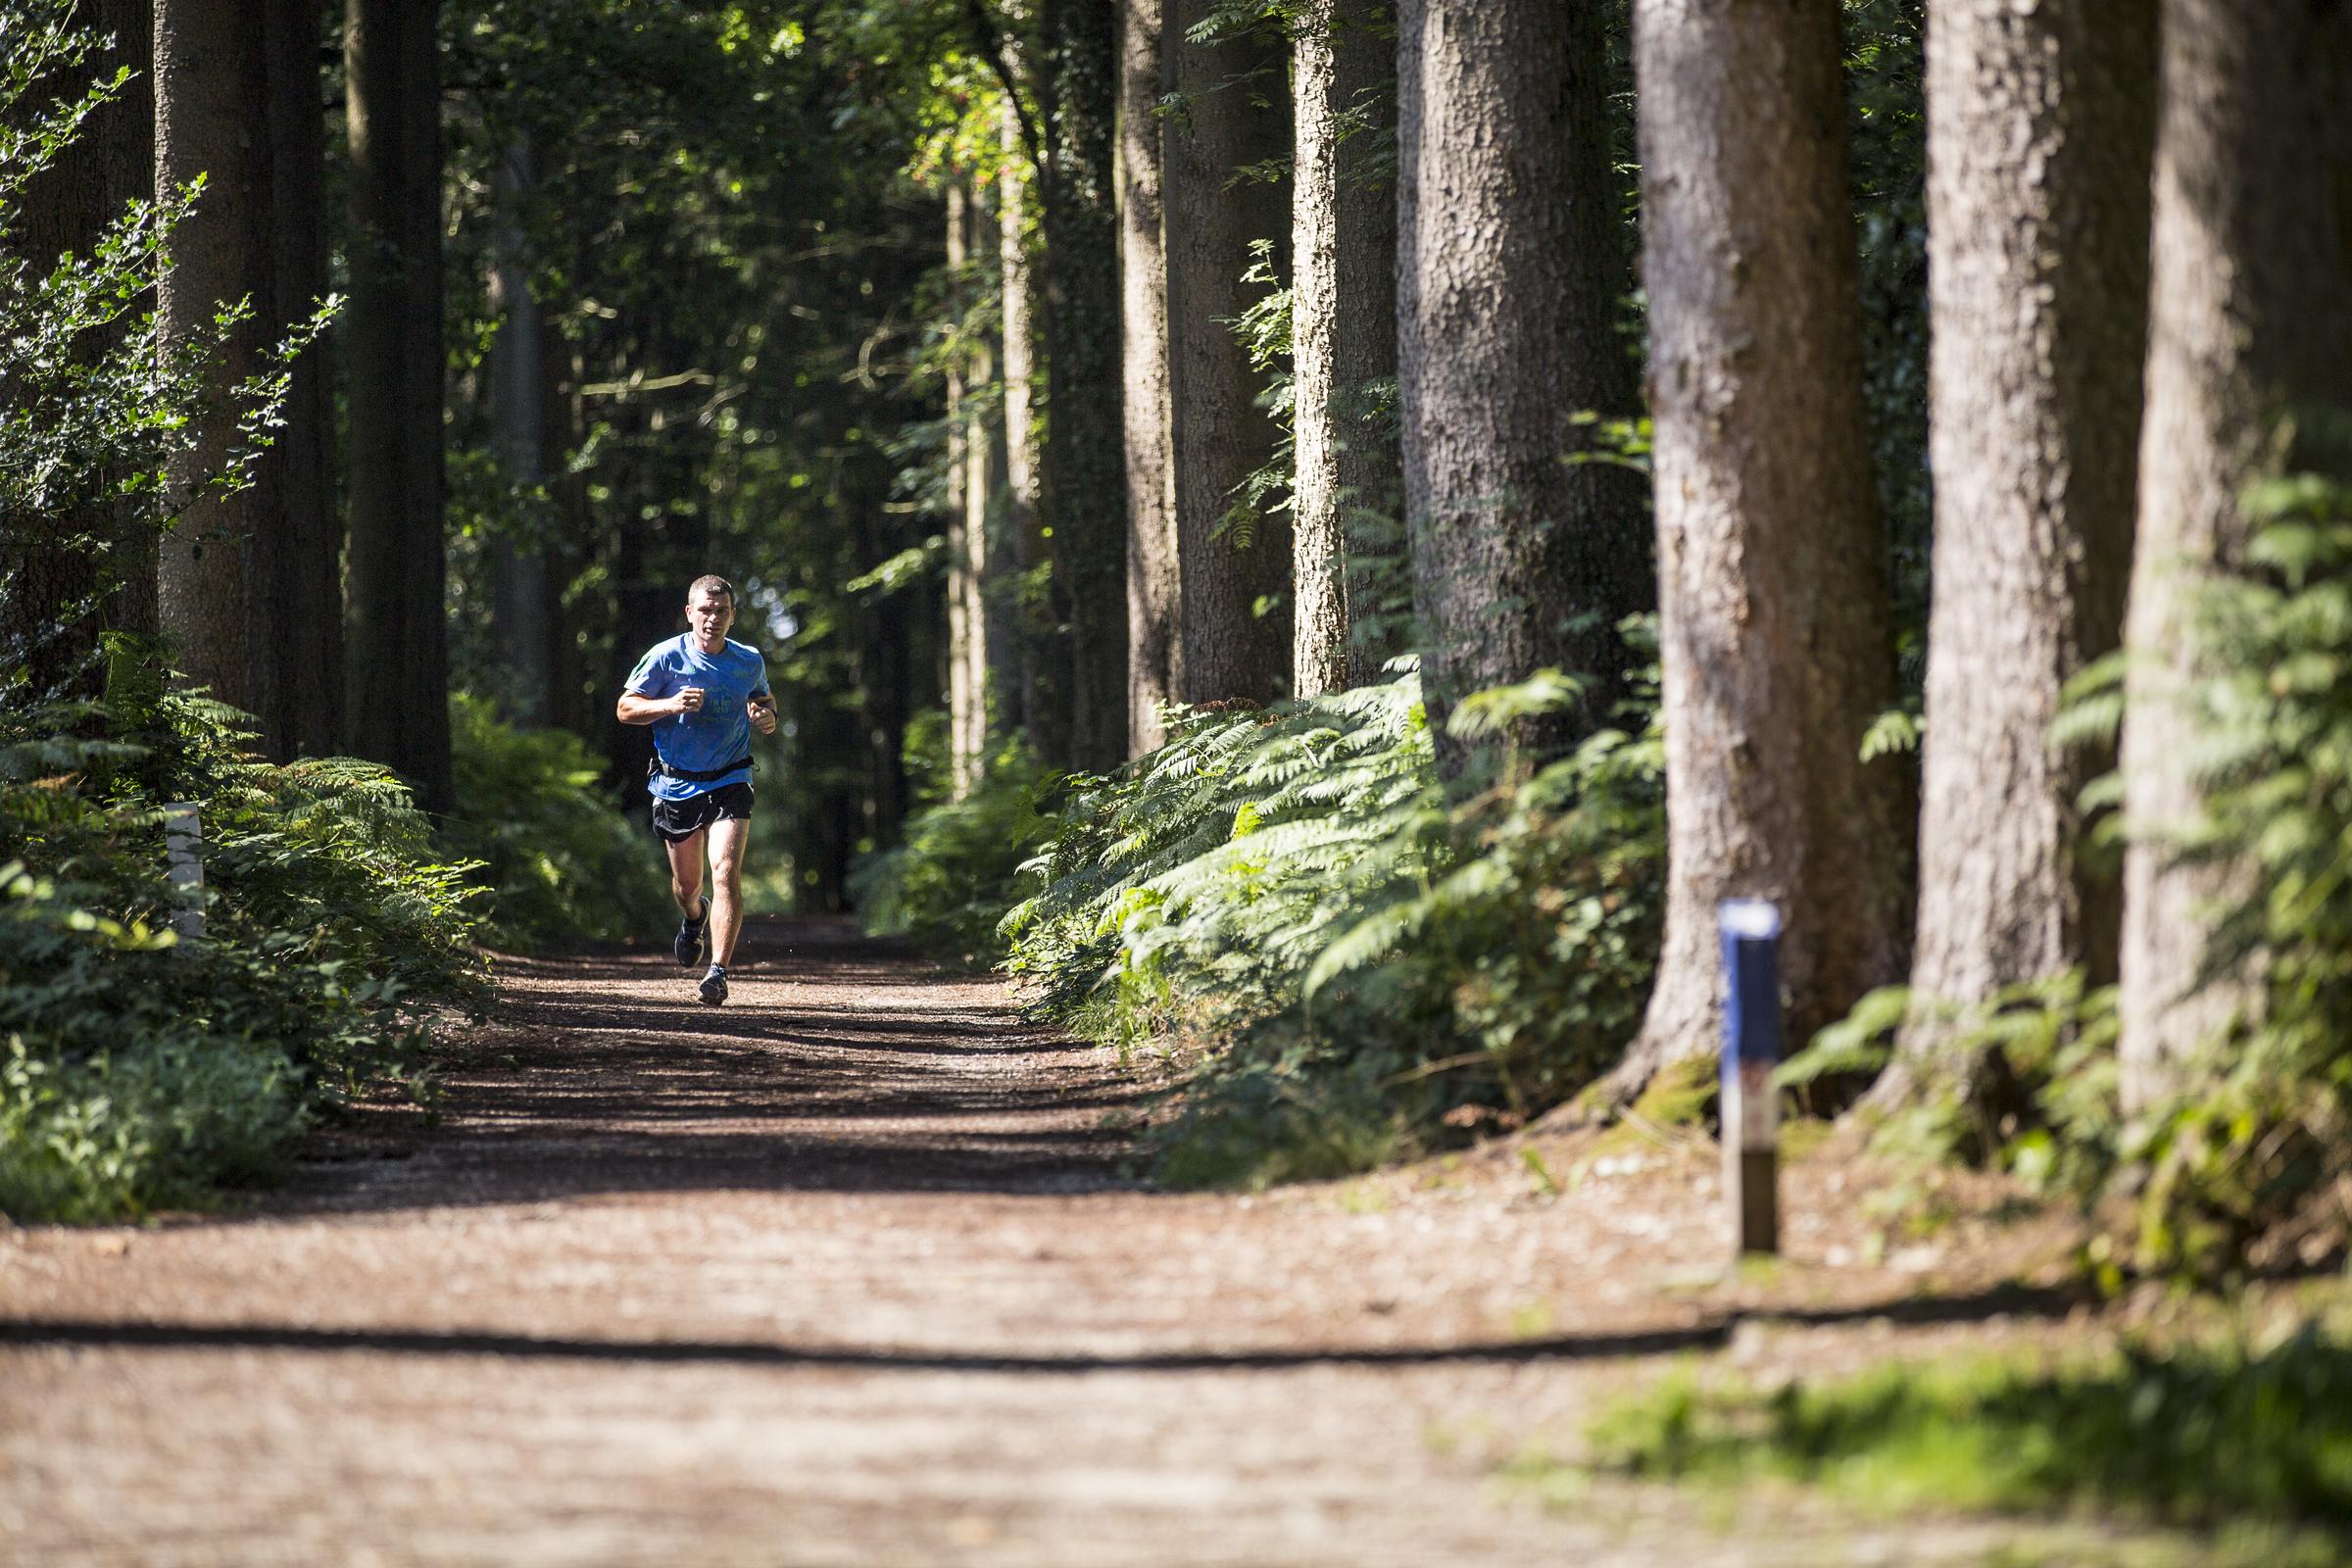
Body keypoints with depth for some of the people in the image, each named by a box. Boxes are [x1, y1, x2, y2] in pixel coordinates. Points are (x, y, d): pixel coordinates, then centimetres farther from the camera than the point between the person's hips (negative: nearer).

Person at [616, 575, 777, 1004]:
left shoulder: (750, 662, 0)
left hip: (729, 782, 0)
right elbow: (626, 708, -5)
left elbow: (763, 698, 20)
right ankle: (694, 918, 51)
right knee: (687, 883, 14)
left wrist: (768, 717, -4)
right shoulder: (667, 658, -8)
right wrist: (671, 704, -22)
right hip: (677, 784, 0)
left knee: (726, 874, -19)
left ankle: (718, 971, -19)